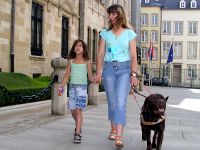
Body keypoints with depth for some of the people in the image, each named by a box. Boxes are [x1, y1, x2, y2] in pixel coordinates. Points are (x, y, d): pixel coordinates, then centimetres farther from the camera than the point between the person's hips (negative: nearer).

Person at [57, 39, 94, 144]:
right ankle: (78, 125, 36)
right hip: (72, 87, 3)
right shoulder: (71, 61, 11)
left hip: (82, 87, -3)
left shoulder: (87, 62, 4)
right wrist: (61, 88, 5)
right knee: (72, 110, 8)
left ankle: (77, 133, -10)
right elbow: (67, 75, 12)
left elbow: (90, 77, 3)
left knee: (78, 110, -11)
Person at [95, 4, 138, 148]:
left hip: (124, 69, -2)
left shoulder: (130, 33, 5)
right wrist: (98, 73, -1)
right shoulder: (105, 33, 9)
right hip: (109, 68, 2)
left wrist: (133, 74, -8)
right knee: (112, 102, 9)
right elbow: (101, 54, 6)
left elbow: (133, 56, 1)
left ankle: (119, 137, -19)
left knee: (121, 102, -13)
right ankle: (113, 129, 29)